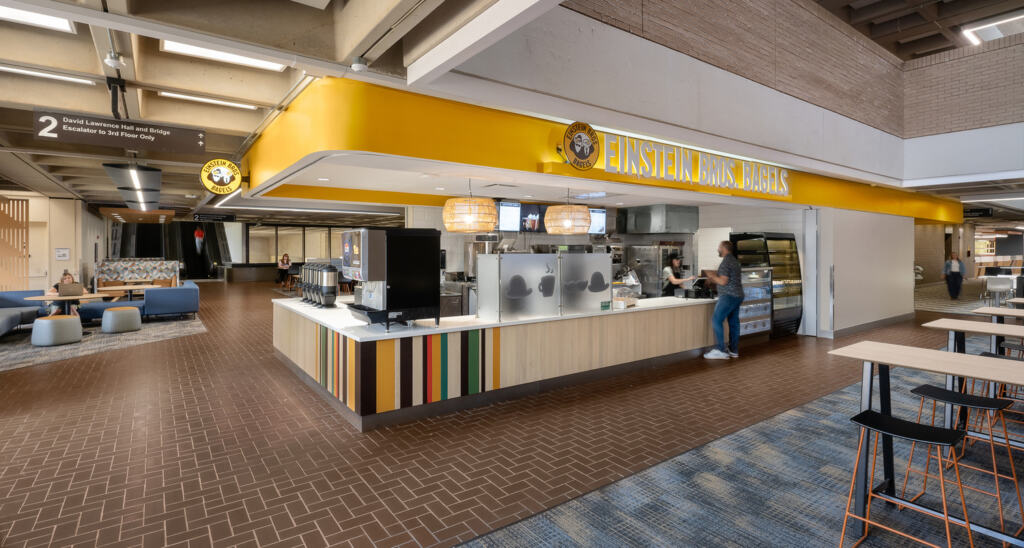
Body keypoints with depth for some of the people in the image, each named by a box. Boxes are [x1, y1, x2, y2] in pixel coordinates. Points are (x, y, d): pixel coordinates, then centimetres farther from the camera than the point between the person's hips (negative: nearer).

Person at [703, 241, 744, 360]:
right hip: (738, 296, 10)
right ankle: (733, 350, 14)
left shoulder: (726, 262, -13)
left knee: (716, 320, -10)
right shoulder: (734, 261, 18)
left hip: (729, 296, -10)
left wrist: (712, 276, -3)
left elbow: (723, 281, -19)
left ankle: (720, 350, -13)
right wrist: (714, 279, 22)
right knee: (734, 322, 10)